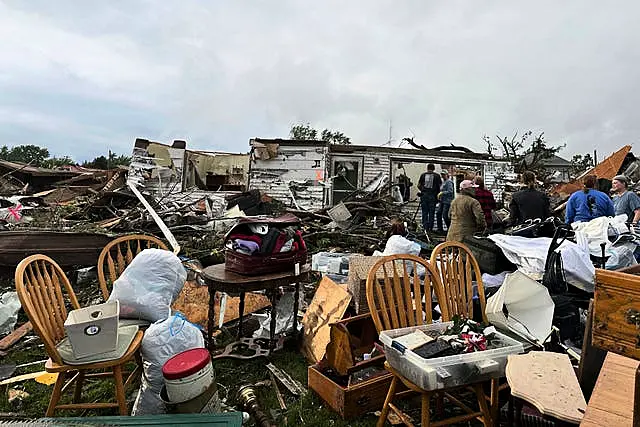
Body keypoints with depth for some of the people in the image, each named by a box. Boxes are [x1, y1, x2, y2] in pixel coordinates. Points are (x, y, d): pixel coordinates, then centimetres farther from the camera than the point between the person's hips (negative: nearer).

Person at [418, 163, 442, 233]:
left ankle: (425, 227, 5)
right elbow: (440, 186, 1)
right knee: (431, 212, 4)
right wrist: (437, 193, 13)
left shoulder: (423, 175, 6)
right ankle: (430, 228, 5)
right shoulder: (437, 176, 2)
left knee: (424, 212, 6)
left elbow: (419, 185, 6)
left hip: (424, 195, 1)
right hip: (432, 196, -1)